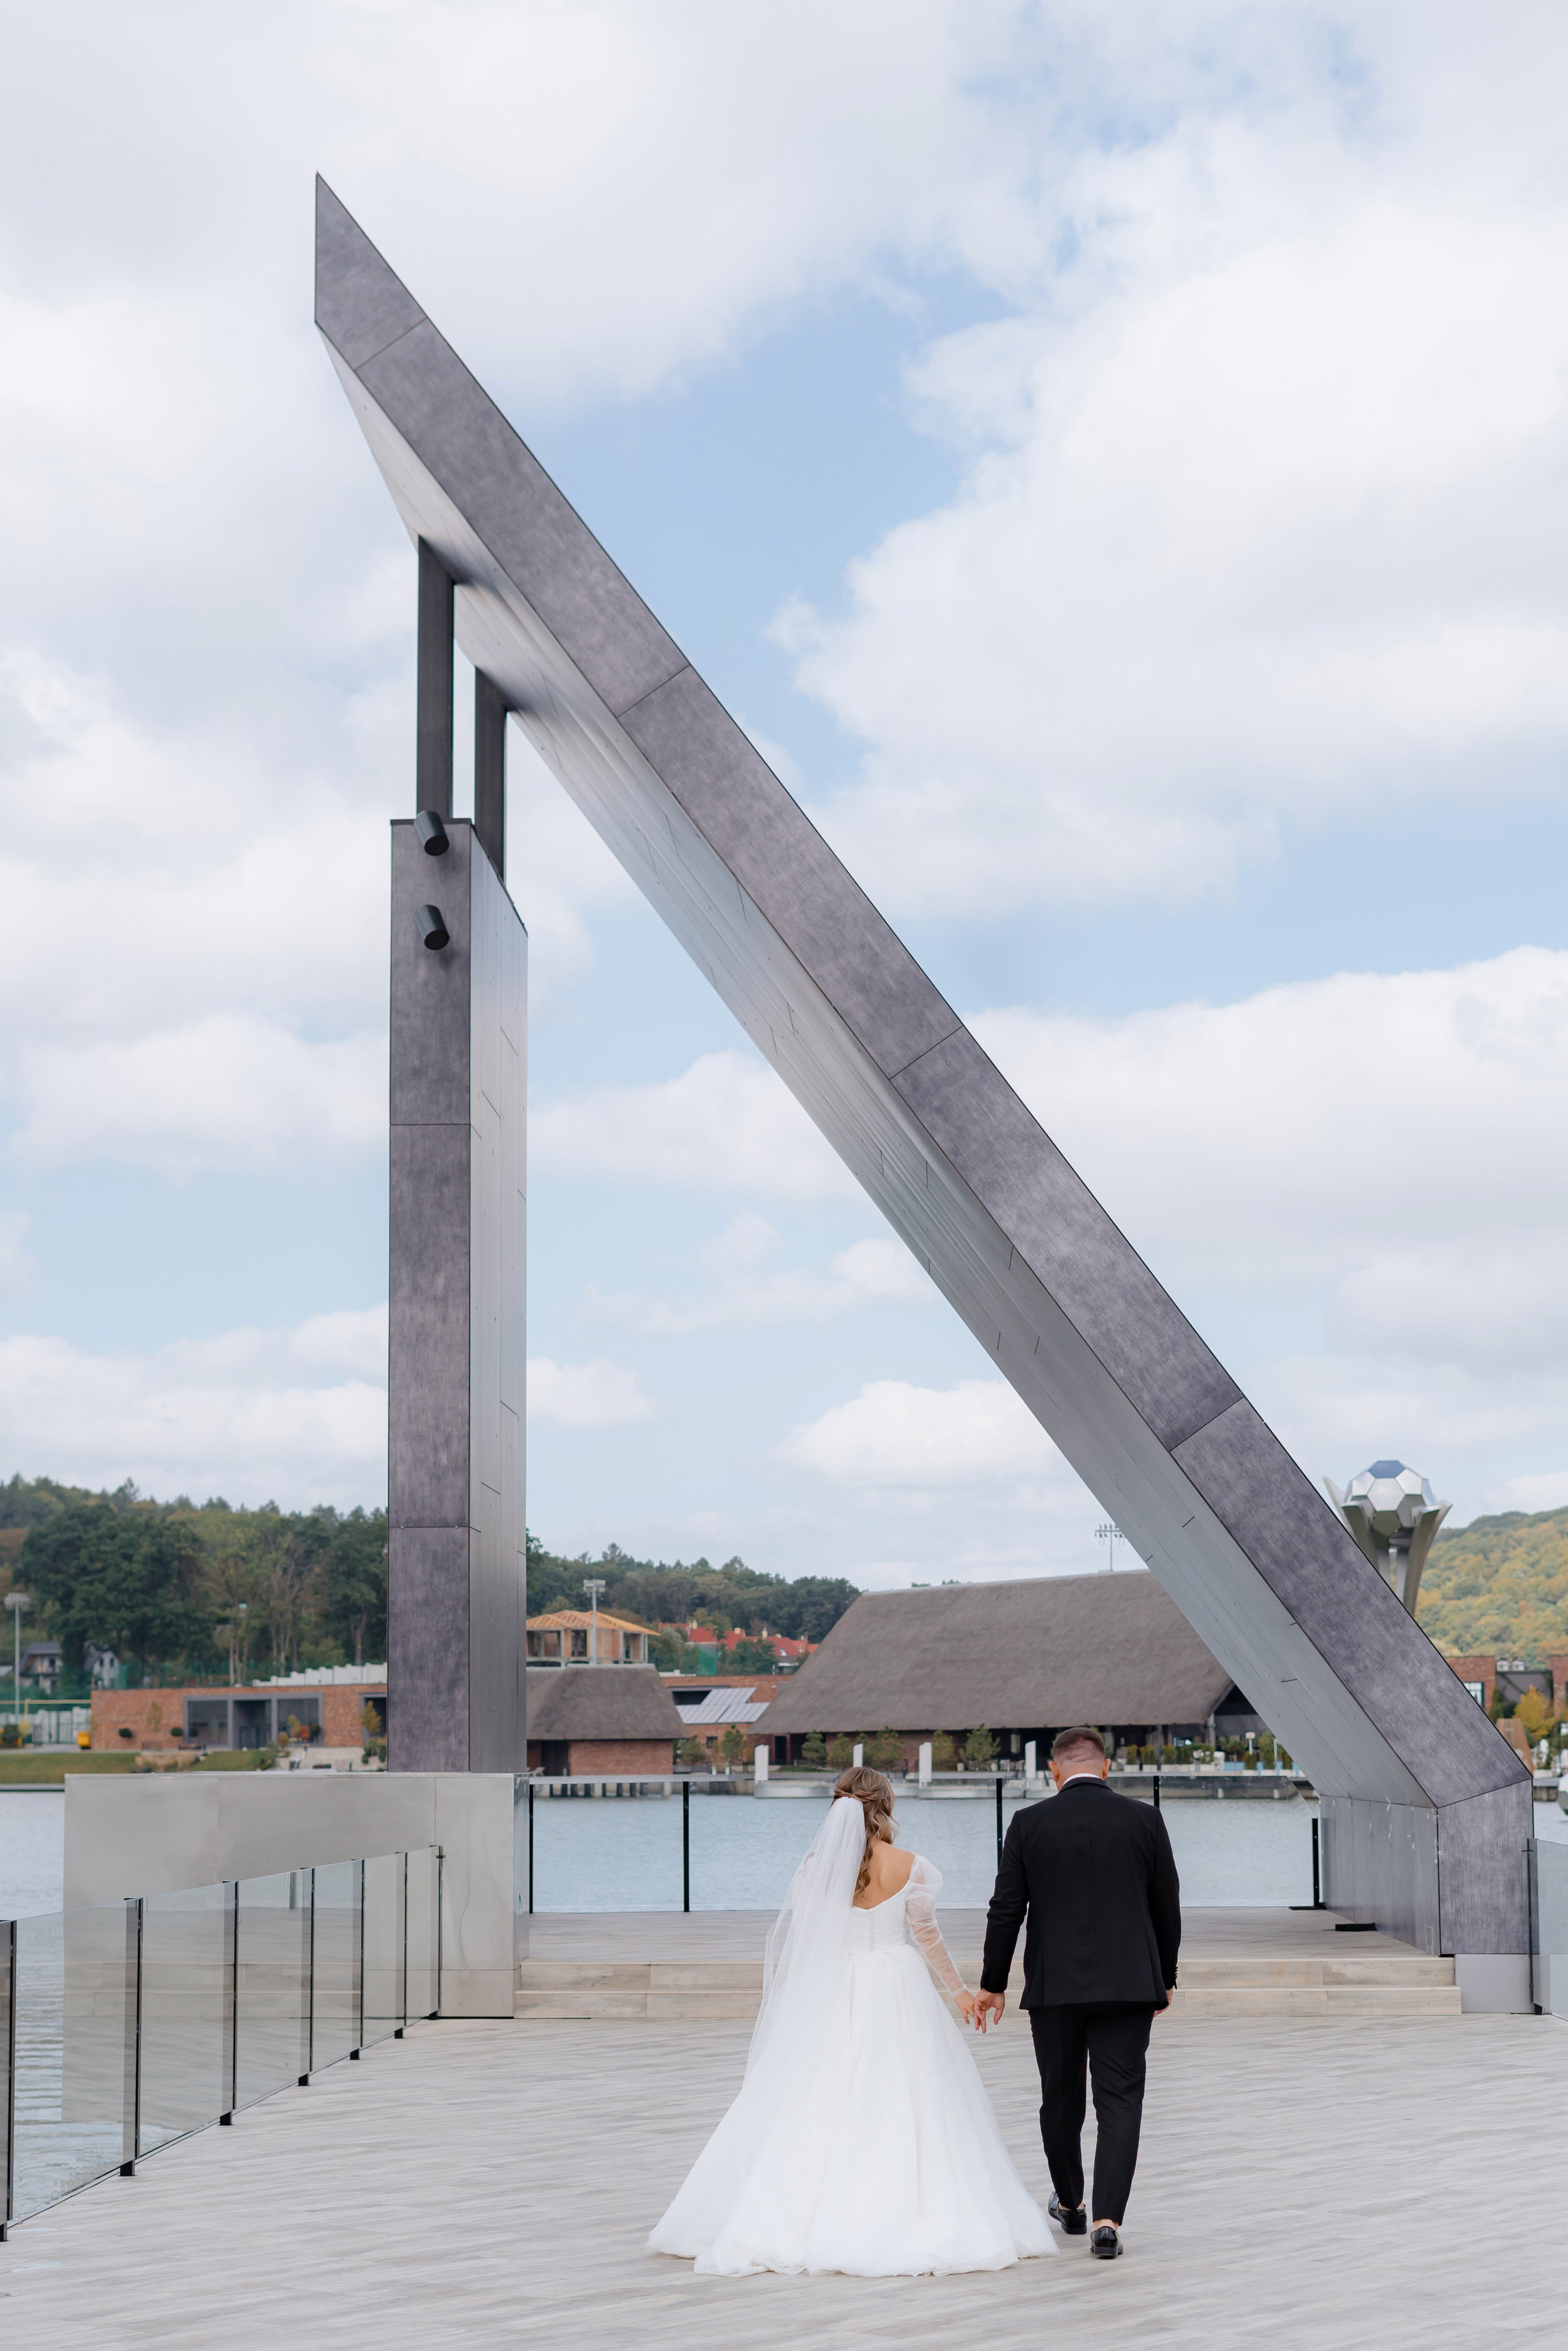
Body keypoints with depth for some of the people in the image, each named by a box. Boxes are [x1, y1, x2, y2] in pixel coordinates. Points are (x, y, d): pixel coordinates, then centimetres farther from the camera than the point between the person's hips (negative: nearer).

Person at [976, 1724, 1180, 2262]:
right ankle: (1107, 2221, -12)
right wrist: (1164, 1978, 17)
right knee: (1120, 2102, 0)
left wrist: (993, 1985, 9)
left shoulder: (1029, 1824, -2)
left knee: (1061, 2099, 16)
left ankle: (1070, 2205, 32)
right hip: (1127, 1985, 0)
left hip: (1053, 1986, 0)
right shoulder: (1144, 1820, 0)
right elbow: (1167, 1908, 5)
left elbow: (1006, 1910, 0)